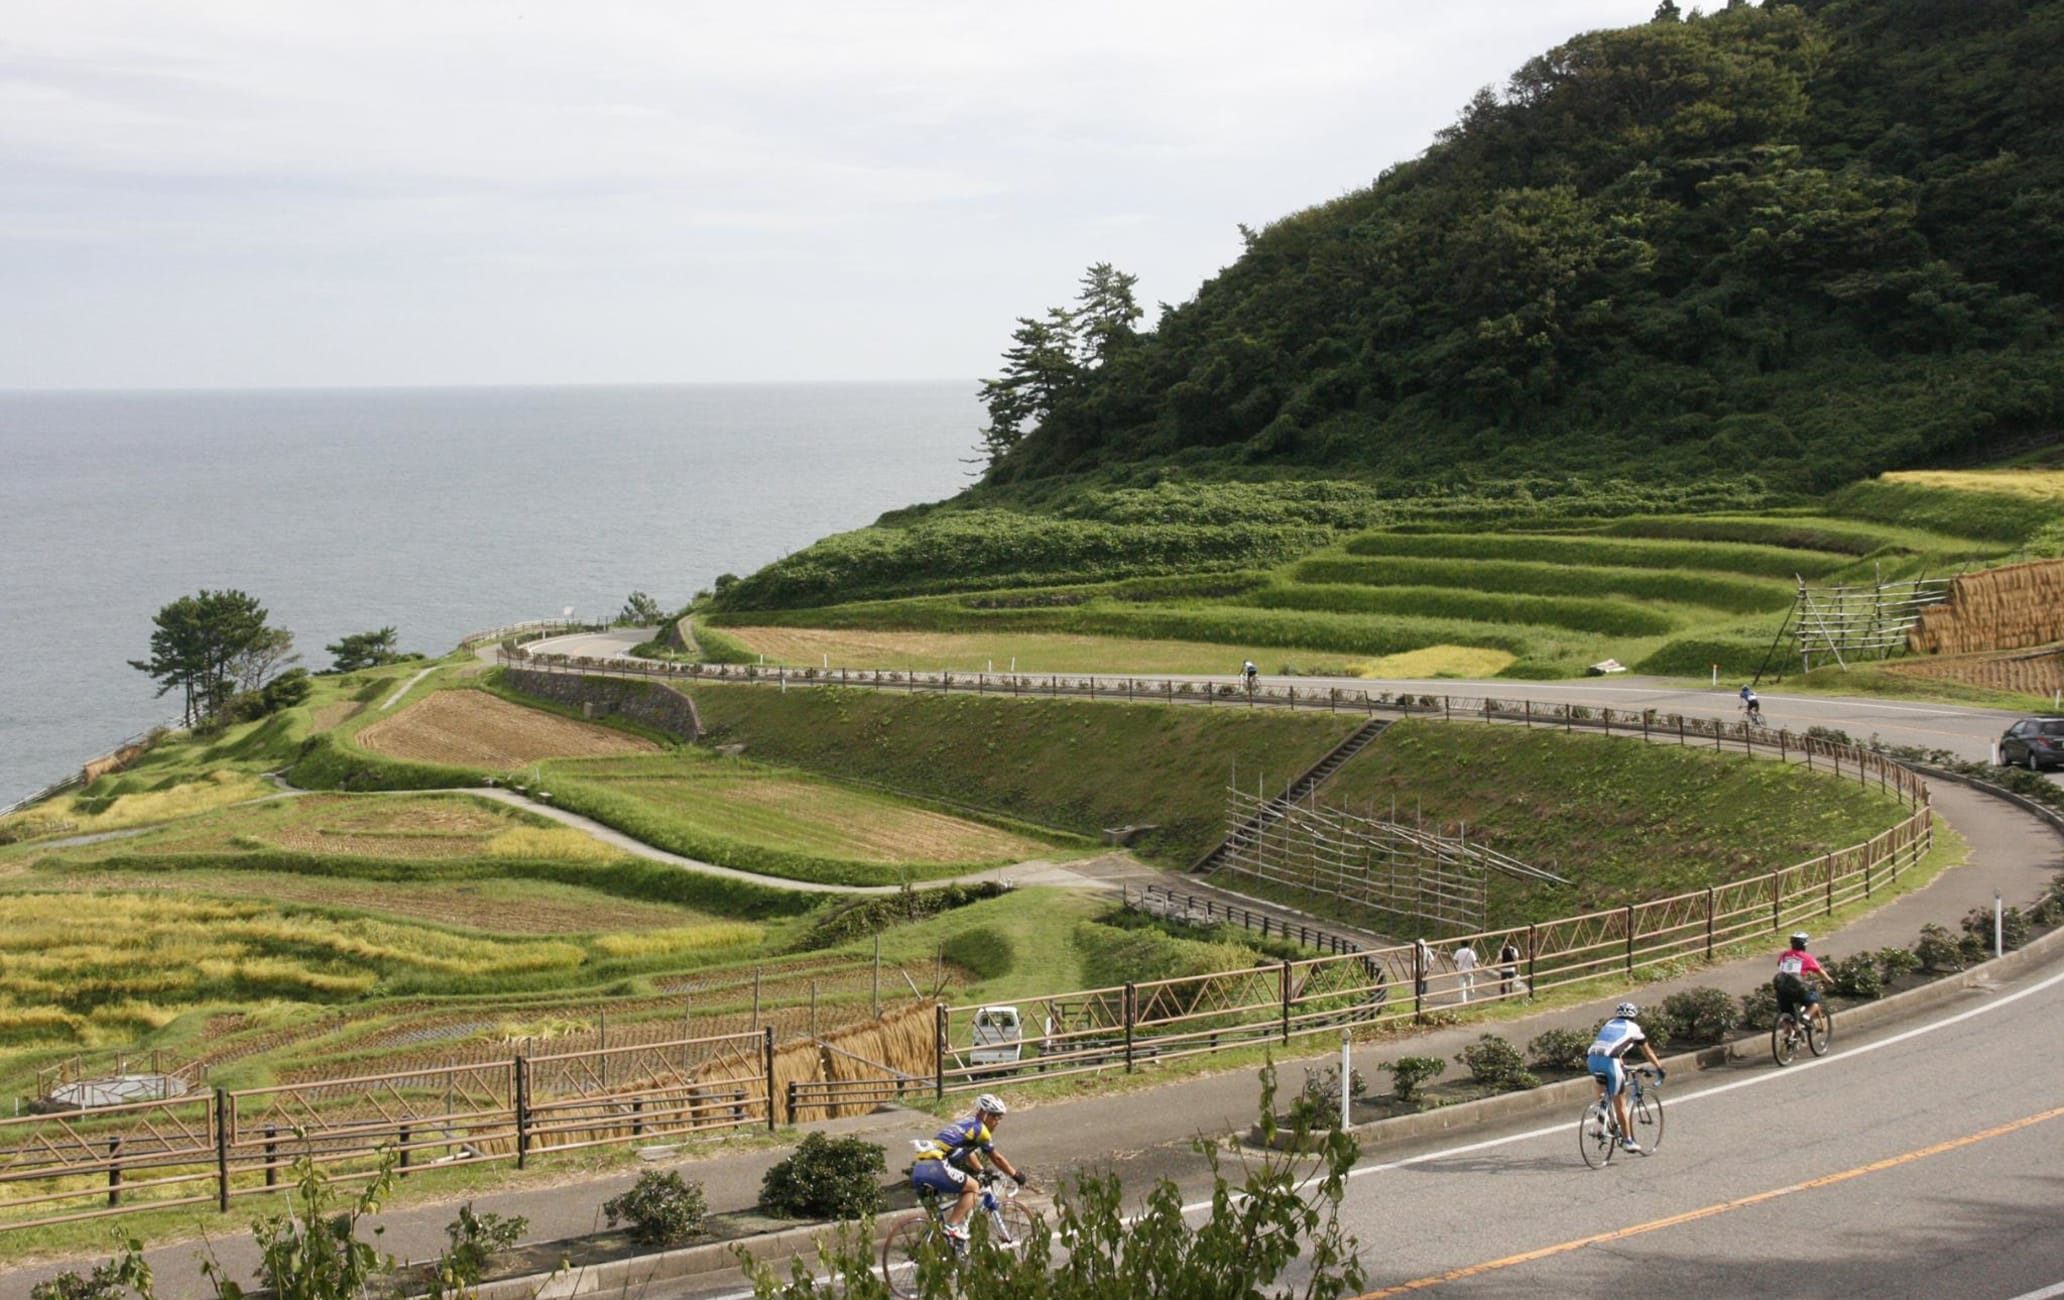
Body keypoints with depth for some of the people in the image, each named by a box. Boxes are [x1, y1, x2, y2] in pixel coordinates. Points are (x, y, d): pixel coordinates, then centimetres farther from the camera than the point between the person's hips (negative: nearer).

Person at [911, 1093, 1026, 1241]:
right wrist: (1016, 1175, 22)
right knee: (972, 1187, 4)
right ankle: (952, 1228, -4)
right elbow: (997, 1158, 10)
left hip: (918, 1169, 10)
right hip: (934, 1169, -10)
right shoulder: (979, 1129, 2)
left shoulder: (965, 1124, 27)